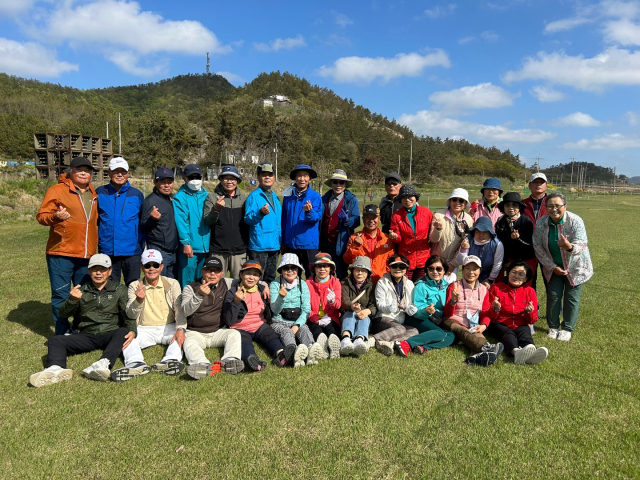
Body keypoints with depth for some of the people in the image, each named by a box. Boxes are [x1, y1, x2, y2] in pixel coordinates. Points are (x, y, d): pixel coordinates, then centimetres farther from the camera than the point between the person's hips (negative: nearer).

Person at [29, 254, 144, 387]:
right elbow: (63, 314, 6)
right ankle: (56, 369, -46)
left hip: (110, 334, -3)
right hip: (86, 336, 3)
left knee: (122, 332, -34)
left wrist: (132, 331, -23)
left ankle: (103, 365, -57)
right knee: (55, 341, -18)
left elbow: (128, 314, -2)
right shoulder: (81, 290, 15)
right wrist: (72, 300, -17)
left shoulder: (119, 290, 10)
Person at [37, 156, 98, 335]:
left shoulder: (93, 194, 14)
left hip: (86, 254, 5)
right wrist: (55, 217, -28)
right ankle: (63, 334, 13)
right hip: (61, 253, -5)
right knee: (61, 295, 1)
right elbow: (41, 216, -8)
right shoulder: (57, 190, -3)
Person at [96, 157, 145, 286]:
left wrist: (141, 244, 2)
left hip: (132, 250, 0)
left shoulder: (137, 194, 4)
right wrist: (95, 240, 4)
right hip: (107, 250, 1)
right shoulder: (100, 193, 4)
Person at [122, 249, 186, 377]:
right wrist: (139, 300, -26)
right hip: (144, 329, 1)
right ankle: (137, 364, -49)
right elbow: (131, 315, -4)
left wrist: (180, 329, -23)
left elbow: (180, 309, -4)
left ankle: (170, 361, -53)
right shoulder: (135, 286, 6)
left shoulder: (172, 284, 6)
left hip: (168, 327, 0)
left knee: (180, 338, -30)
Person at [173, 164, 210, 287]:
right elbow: (181, 222, -11)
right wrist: (185, 243, -18)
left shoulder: (206, 196, 14)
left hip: (205, 246, 5)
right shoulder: (180, 197, -2)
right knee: (187, 282, -1)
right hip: (189, 247, -5)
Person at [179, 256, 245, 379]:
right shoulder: (190, 288, -1)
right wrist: (199, 295, -32)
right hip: (195, 332, -2)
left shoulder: (226, 284, 8)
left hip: (219, 331, 3)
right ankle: (205, 366, -60)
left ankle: (229, 361, -50)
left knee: (235, 334, -25)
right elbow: (185, 312, -16)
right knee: (189, 343, -33)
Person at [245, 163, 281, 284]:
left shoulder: (275, 197, 15)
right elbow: (247, 219, -13)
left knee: (271, 278, 16)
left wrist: (280, 242, 17)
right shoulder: (254, 196, -7)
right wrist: (260, 213, -30)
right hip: (259, 246, -7)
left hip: (274, 246, 7)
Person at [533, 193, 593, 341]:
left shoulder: (575, 221, -21)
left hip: (575, 266, -2)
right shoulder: (541, 223, -13)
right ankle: (553, 326, 20)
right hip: (553, 267, 2)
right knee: (553, 295, 5)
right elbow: (538, 247, -9)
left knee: (572, 297, 2)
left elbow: (581, 245, -28)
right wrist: (552, 266, -11)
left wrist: (569, 247, -52)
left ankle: (567, 329, 16)